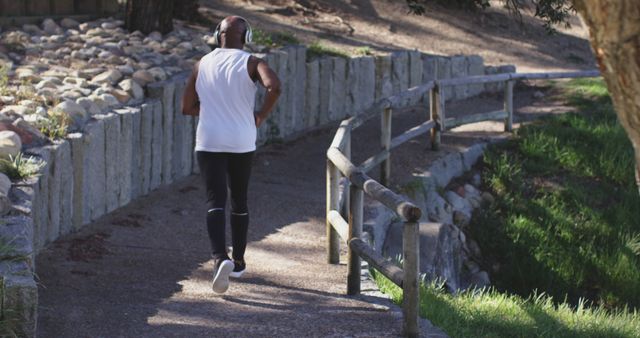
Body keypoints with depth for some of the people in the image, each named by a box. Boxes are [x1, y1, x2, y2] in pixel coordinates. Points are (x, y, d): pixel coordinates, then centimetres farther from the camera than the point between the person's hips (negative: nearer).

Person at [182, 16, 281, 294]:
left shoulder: (202, 65, 3)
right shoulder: (251, 64, -4)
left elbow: (187, 108, 7)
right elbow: (274, 86, -24)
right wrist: (262, 115, -8)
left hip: (209, 143, 0)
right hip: (242, 144, 0)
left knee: (215, 201, -6)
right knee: (239, 200, 17)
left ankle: (220, 258, -29)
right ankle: (238, 261, 27)